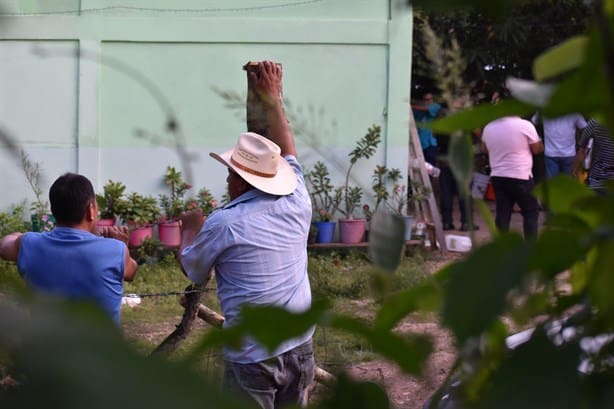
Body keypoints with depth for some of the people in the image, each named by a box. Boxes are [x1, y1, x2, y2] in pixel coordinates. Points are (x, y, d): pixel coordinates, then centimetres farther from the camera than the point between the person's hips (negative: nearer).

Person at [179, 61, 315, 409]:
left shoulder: (224, 224, -11)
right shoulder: (297, 204, 1)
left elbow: (193, 271, 7)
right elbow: (288, 152, 20)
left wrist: (191, 228, 25)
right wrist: (273, 98, 28)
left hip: (252, 358, -5)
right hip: (300, 350, 5)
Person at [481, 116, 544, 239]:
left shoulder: (488, 128, 1)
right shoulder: (525, 125, -13)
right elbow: (538, 149, -3)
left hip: (497, 177, 4)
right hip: (521, 177, -4)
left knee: (502, 215, 6)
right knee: (531, 213, 9)